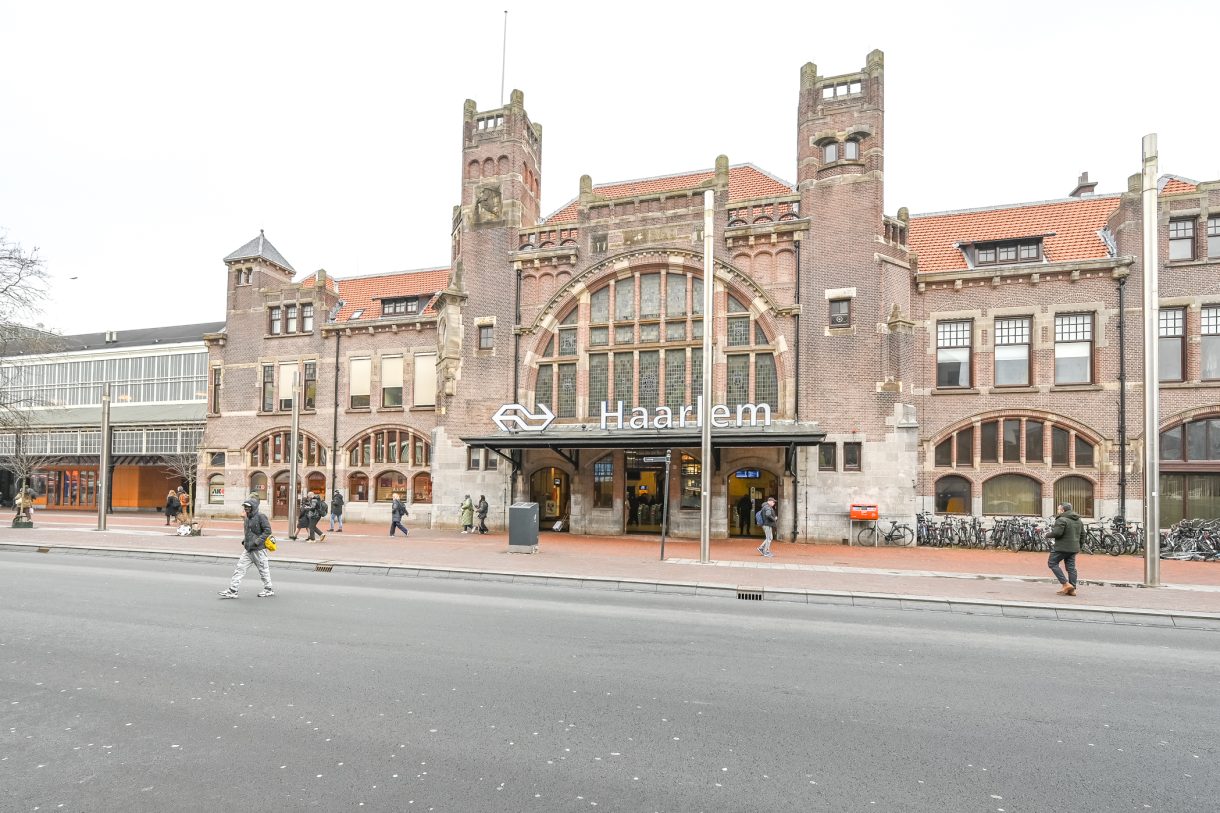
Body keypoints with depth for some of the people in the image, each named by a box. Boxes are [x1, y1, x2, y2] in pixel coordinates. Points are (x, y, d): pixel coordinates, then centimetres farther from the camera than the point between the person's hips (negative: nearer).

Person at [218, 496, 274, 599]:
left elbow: (268, 530, -18)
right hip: (248, 549, 8)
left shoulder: (260, 516, -15)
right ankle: (232, 591, 6)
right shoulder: (248, 517, 10)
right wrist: (244, 539, 9)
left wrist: (257, 541, -21)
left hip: (258, 549, -8)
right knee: (240, 568, 3)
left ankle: (269, 589, 18)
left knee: (263, 569, 5)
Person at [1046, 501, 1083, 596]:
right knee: (1071, 567, 10)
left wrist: (1048, 535, -6)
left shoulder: (1061, 520, -15)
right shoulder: (1078, 520, 14)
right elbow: (1082, 534, 18)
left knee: (1052, 563, 2)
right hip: (1074, 548, 8)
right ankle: (1072, 589, 11)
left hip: (1062, 547, -8)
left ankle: (1065, 584, -7)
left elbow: (1057, 533, -23)